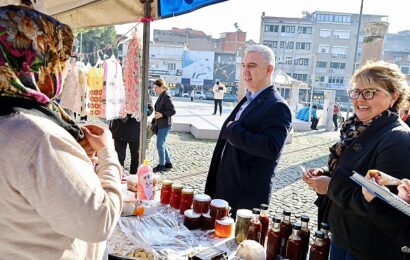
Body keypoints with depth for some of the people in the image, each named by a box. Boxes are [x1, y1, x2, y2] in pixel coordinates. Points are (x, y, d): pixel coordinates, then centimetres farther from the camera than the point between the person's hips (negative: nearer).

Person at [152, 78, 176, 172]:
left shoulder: (166, 97, -15)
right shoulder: (160, 97, 13)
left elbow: (173, 111, -17)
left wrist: (162, 114, -24)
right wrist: (154, 122, 20)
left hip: (165, 125, -9)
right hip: (160, 124, 9)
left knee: (160, 144, -3)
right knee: (162, 144, 15)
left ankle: (162, 165, 9)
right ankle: (168, 163, 25)